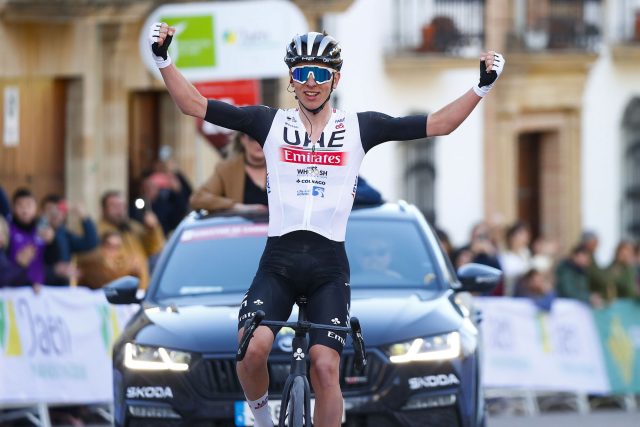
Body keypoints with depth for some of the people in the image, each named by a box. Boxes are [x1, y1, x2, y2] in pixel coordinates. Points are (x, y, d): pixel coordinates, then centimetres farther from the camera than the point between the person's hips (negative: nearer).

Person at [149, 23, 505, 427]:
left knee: (325, 367, -11)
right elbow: (195, 105, 6)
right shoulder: (270, 123, 7)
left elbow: (438, 124, 6)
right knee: (253, 348, -22)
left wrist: (482, 87, -3)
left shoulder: (359, 128, 7)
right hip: (278, 260, 0)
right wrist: (164, 60, -4)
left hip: (329, 264, 0)